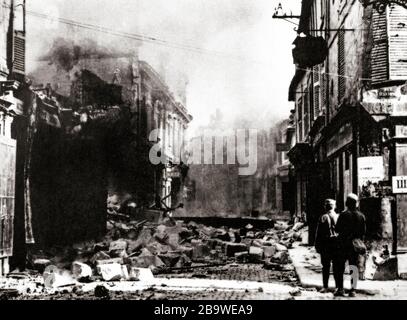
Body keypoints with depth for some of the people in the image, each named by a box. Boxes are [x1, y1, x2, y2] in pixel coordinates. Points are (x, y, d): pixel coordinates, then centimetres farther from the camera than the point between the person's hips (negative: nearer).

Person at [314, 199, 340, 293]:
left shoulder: (323, 218, -5)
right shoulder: (339, 217, 0)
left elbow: (318, 233, -4)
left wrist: (317, 246, 2)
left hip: (325, 245, -2)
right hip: (337, 245, 2)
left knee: (326, 267, 4)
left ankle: (325, 287, 4)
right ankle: (338, 286, 10)